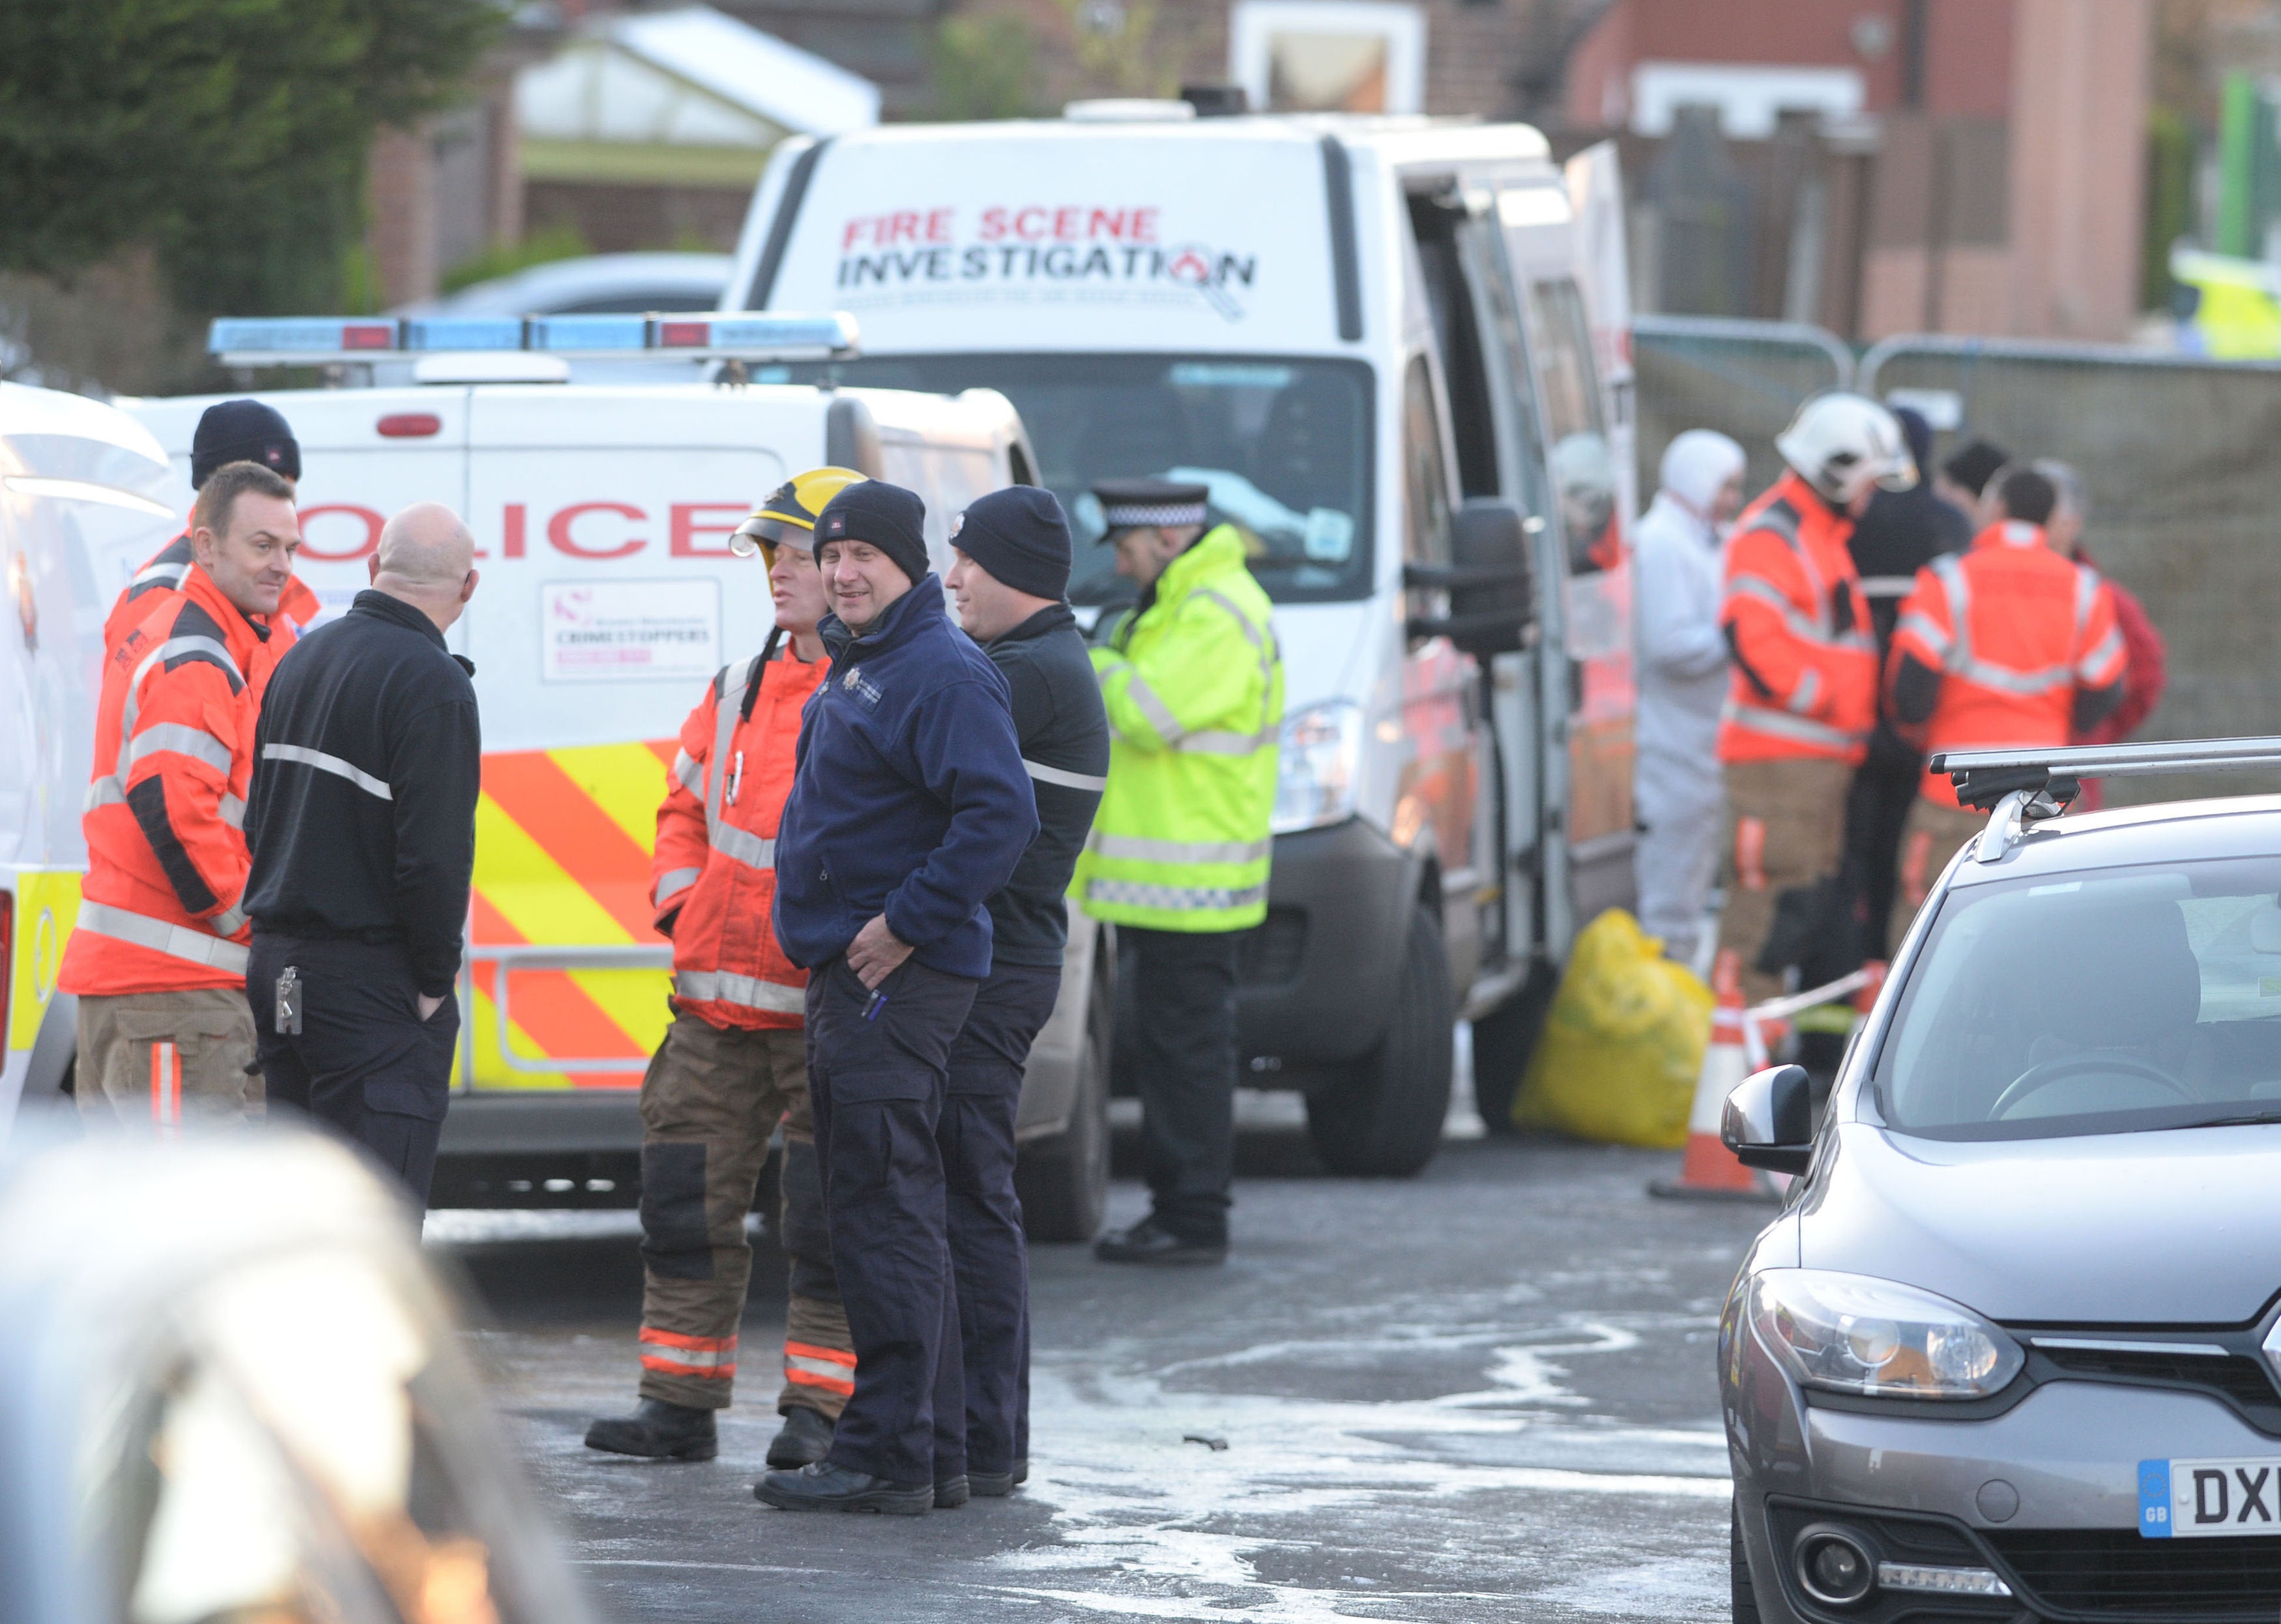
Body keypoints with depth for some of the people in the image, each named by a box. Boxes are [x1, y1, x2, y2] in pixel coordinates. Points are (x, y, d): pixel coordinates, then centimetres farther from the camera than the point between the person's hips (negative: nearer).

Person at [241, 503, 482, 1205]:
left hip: (276, 963, 8)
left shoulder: (301, 660, 11)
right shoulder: (432, 684, -15)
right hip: (372, 982, -8)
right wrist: (436, 979, -9)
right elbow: (433, 856, -21)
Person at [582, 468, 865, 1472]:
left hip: (830, 1003, -7)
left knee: (826, 1214, -2)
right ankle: (680, 1403, 15)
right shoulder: (739, 691, 13)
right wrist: (681, 900, 9)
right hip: (720, 993, 7)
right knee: (689, 1198, 8)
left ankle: (821, 1409, 6)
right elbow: (686, 806, 24)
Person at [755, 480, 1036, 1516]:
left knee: (883, 1209, -11)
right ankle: (935, 1449, 18)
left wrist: (907, 923, -23)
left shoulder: (942, 674, -14)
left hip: (899, 976, -11)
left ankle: (888, 1456, -11)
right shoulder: (853, 670, 18)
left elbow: (1001, 817, -24)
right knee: (880, 1207, 13)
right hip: (844, 969, 11)